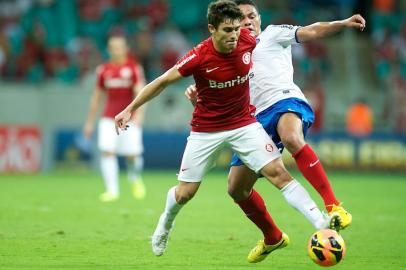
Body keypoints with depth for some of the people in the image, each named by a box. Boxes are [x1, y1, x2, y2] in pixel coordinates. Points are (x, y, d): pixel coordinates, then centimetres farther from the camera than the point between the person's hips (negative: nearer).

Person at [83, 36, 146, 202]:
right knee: (107, 151, -12)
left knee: (132, 155, -3)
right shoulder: (103, 70, 8)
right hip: (109, 118, 3)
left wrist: (139, 114, -26)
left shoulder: (134, 68, -3)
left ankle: (136, 179, 28)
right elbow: (97, 96, 16)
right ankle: (112, 190, -8)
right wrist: (90, 122, 17)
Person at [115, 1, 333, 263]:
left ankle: (323, 224, -18)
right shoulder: (199, 57, -23)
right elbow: (162, 82, -11)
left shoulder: (248, 40, -14)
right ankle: (166, 223, 38)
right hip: (206, 130, -2)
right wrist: (130, 109, -9)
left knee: (277, 172, -14)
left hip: (244, 123, 2)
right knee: (185, 193, 4)